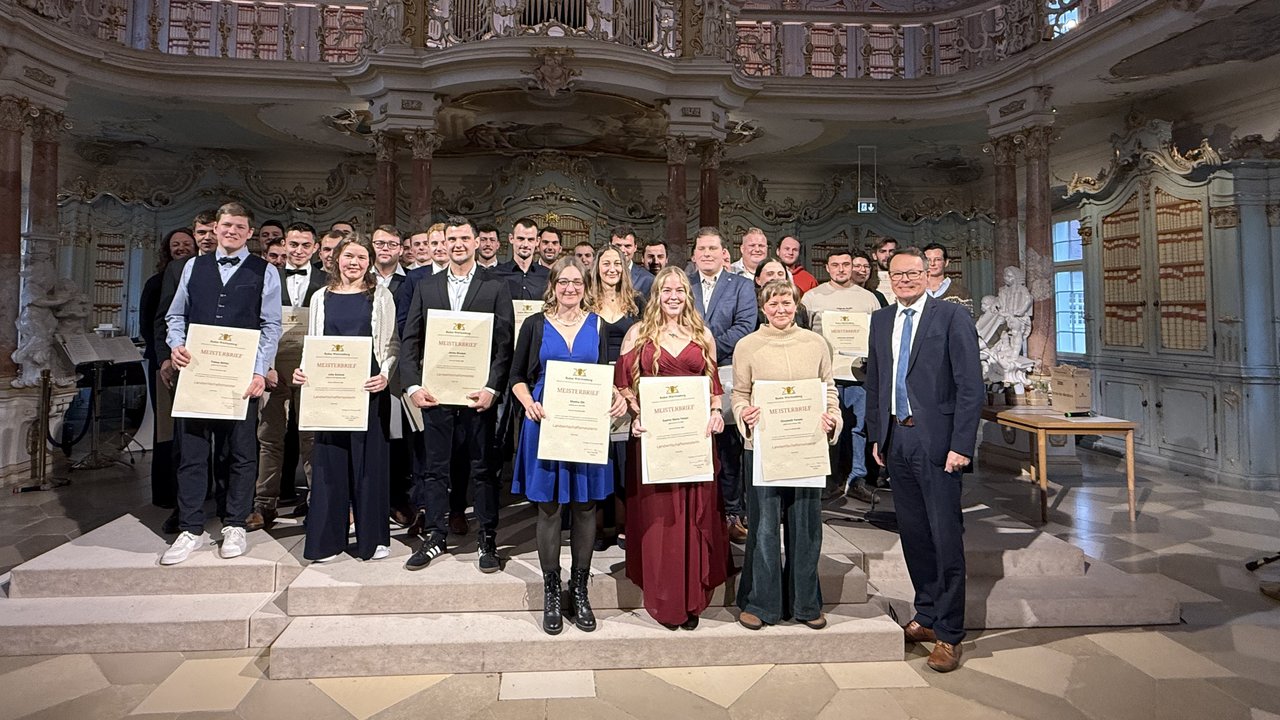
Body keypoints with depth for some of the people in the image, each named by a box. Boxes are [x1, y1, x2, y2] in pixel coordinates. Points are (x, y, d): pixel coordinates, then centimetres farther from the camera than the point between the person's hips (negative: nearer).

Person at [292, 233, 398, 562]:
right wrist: (303, 370, -5)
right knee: (328, 460, 5)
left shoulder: (380, 296, 5)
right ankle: (326, 539, 16)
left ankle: (372, 537, 15)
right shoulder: (322, 297, 11)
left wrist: (385, 374, -14)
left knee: (369, 458, 3)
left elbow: (392, 343, 2)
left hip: (369, 387, -2)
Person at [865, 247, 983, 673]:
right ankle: (926, 616, 30)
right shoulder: (881, 320, 12)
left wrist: (961, 444, -14)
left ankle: (949, 633, 14)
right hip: (895, 440, 5)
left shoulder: (952, 317, -4)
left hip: (936, 440, -5)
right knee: (912, 533, 14)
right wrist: (876, 435, 11)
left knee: (946, 537, 0)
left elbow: (971, 386, -8)